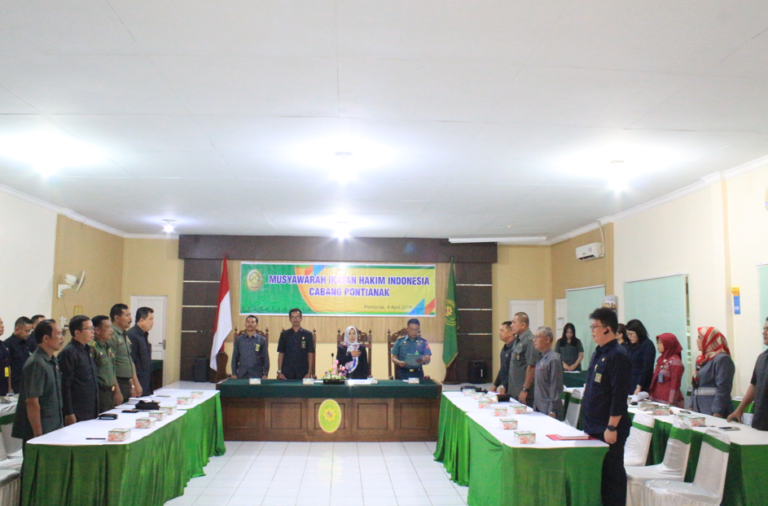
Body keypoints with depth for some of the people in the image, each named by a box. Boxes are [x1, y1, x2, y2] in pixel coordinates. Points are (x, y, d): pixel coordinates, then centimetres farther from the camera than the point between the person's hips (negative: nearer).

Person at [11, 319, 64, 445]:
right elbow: (32, 402, -21)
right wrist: (38, 434, -19)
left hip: (54, 430, 8)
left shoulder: (53, 361, 10)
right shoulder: (36, 364, -18)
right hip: (40, 433, -8)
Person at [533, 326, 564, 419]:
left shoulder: (554, 360, -15)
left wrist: (552, 411, -17)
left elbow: (556, 387, -16)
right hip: (538, 408, 8)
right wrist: (535, 406, 16)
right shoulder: (541, 358, 10)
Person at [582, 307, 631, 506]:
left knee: (612, 475, 1)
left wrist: (612, 427, -21)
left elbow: (619, 395, -21)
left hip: (609, 430, -9)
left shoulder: (617, 355, -16)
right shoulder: (598, 353, 12)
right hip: (594, 426, 9)